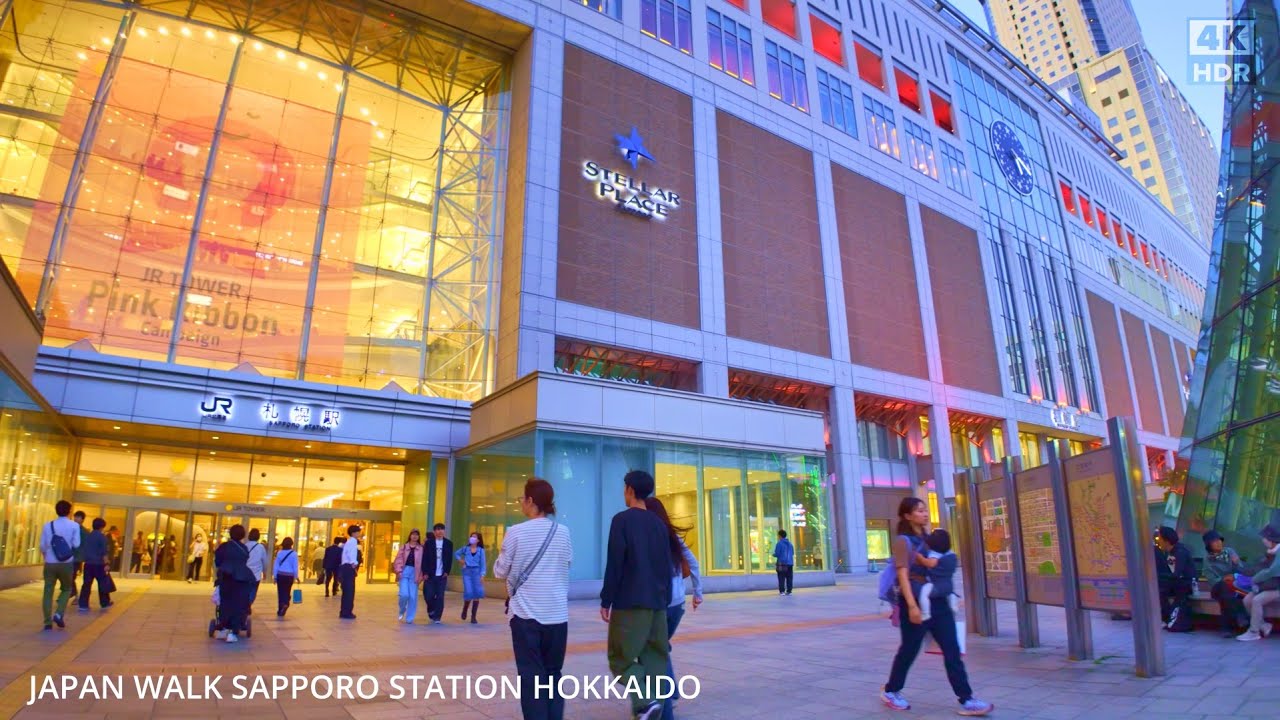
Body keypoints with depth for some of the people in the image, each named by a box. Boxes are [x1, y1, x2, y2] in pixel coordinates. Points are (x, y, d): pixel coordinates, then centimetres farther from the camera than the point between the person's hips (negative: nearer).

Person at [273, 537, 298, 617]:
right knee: (287, 592, 9)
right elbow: (295, 566, -4)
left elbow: (276, 565, 2)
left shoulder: (279, 552, -1)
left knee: (280, 592, 9)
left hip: (280, 575, 2)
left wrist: (275, 576, 8)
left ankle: (280, 610, 12)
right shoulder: (294, 553, -7)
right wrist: (296, 576, 5)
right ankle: (285, 604, -17)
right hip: (289, 576, -2)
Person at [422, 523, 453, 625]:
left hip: (442, 575, 0)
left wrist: (447, 572, -4)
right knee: (429, 595, 1)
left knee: (440, 597, -3)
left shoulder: (448, 543, 5)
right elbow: (425, 558, -1)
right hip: (430, 574, 0)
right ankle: (431, 610, 30)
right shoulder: (429, 542, 2)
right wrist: (425, 573, -7)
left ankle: (437, 617, 5)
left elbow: (450, 559, 5)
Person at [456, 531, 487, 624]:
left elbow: (483, 564, 1)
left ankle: (473, 616, 5)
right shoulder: (465, 549, 7)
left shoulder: (481, 550, 4)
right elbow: (456, 554, 22)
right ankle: (465, 609, 19)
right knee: (468, 592, -12)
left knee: (477, 593, -5)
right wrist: (461, 560, 4)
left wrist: (482, 575, -9)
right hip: (467, 572, 0)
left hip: (476, 572, 0)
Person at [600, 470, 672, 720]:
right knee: (654, 658, 11)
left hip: (629, 601, -6)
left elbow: (614, 564, -11)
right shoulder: (659, 523, 11)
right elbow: (667, 566, 13)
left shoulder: (622, 520, -7)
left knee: (621, 657, 3)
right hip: (656, 602, 6)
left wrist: (606, 600, -5)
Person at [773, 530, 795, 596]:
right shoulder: (790, 543, 11)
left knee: (781, 578, -1)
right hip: (790, 563, 5)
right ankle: (789, 591, 6)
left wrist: (773, 555, 9)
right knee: (789, 578, 8)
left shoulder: (779, 543, -8)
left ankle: (782, 591, -4)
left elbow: (777, 554, -12)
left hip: (782, 563, -5)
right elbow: (792, 553, 17)